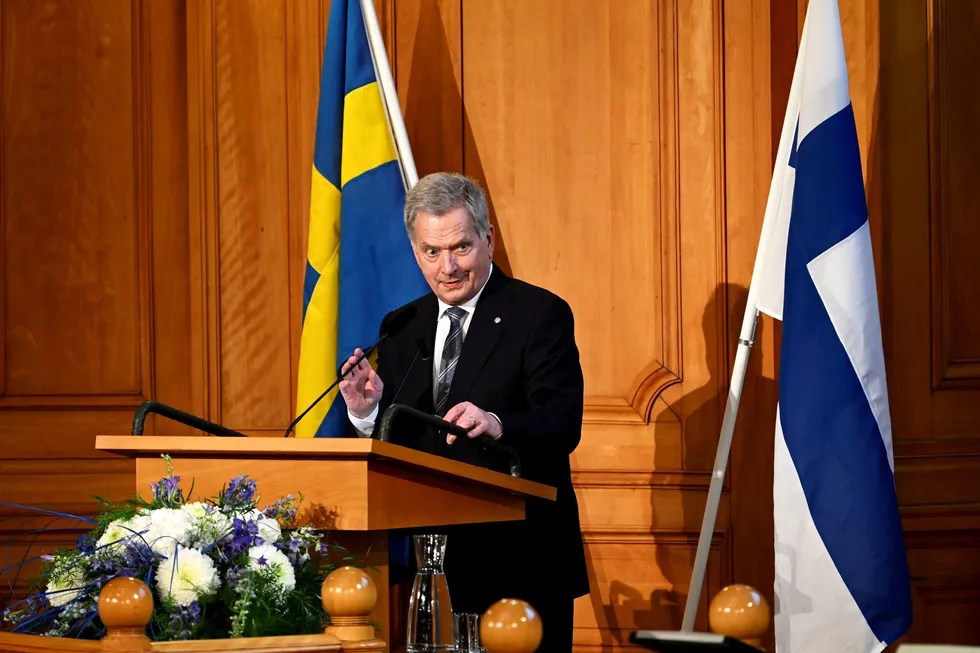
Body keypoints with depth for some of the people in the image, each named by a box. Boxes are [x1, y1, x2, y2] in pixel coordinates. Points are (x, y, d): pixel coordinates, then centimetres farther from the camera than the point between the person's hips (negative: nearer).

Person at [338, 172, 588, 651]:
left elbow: (563, 426, -15)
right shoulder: (402, 328, 12)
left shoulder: (541, 314, -4)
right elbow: (389, 448, 11)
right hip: (431, 562, 4)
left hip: (521, 558, -4)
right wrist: (367, 412, -11)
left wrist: (498, 425, -35)